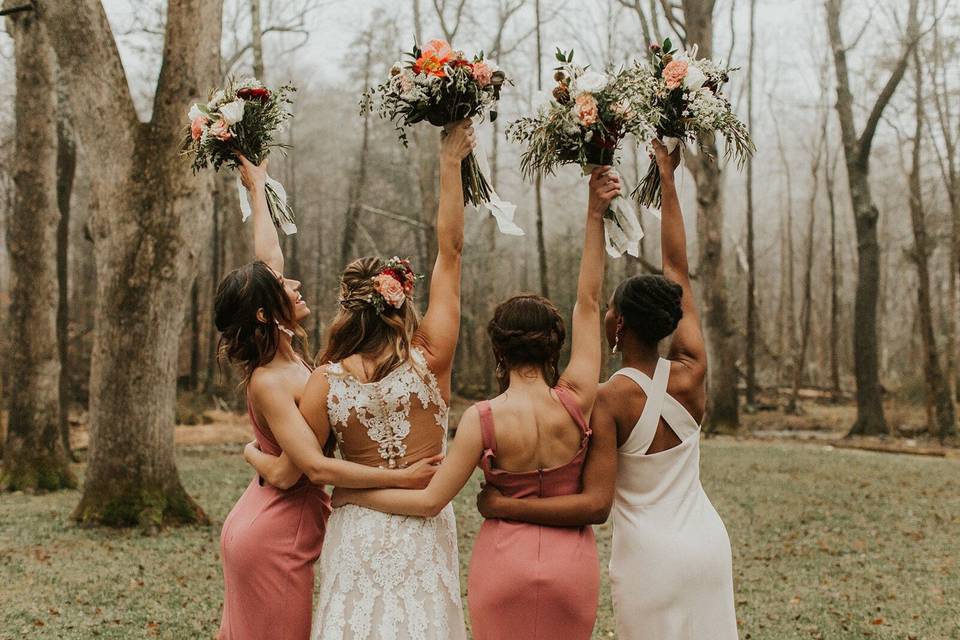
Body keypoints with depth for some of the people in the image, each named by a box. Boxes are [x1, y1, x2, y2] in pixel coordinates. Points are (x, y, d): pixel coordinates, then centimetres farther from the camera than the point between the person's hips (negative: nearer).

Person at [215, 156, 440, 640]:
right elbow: (316, 467, -30)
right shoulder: (269, 383, -23)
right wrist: (402, 477, -31)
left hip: (270, 523, 8)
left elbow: (268, 254, 13)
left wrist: (258, 187, 24)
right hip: (276, 532, -8)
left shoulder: (284, 350, 1)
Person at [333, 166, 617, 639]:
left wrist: (350, 494, 0)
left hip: (504, 561, -1)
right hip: (572, 562, 2)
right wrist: (595, 214, -1)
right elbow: (588, 302, -5)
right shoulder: (575, 402, -10)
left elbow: (430, 501, -13)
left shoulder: (482, 420, -15)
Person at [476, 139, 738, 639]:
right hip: (708, 544, 4)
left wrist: (502, 505, -17)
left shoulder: (608, 401, -17)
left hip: (649, 559, -4)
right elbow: (677, 270, 3)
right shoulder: (690, 375, -5)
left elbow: (595, 504, -23)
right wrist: (667, 177, 11)